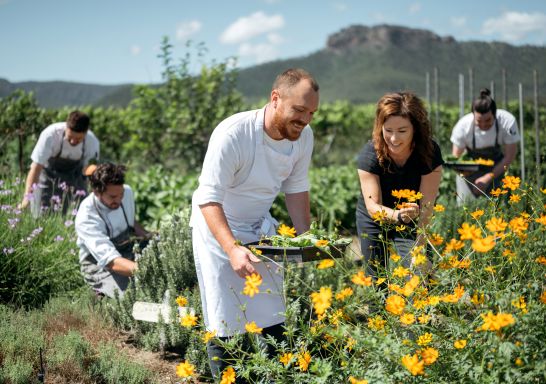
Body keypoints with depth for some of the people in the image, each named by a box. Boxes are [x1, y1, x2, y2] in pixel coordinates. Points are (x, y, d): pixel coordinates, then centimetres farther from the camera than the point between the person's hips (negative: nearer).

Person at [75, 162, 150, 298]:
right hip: (100, 265, -6)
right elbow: (111, 261, -37)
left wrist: (147, 237, -4)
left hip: (129, 252, 6)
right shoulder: (86, 218, -28)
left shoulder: (127, 192, -8)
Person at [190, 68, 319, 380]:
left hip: (260, 228, 6)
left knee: (274, 319, 3)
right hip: (218, 227, -5)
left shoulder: (303, 135, -11)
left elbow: (296, 190, 2)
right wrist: (233, 249, -43)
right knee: (225, 325, -4)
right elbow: (209, 200, -31)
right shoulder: (233, 134, -30)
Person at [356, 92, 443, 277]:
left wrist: (418, 247, -33)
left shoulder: (430, 153, -25)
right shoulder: (369, 154, -26)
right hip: (373, 222, 0)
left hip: (410, 224, 0)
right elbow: (372, 205, -32)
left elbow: (426, 206, -26)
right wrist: (397, 215, -53)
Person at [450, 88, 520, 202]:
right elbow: (456, 156, -17)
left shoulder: (508, 122, -30)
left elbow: (510, 156, -21)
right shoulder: (463, 126, -29)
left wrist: (488, 178, -25)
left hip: (496, 166, 0)